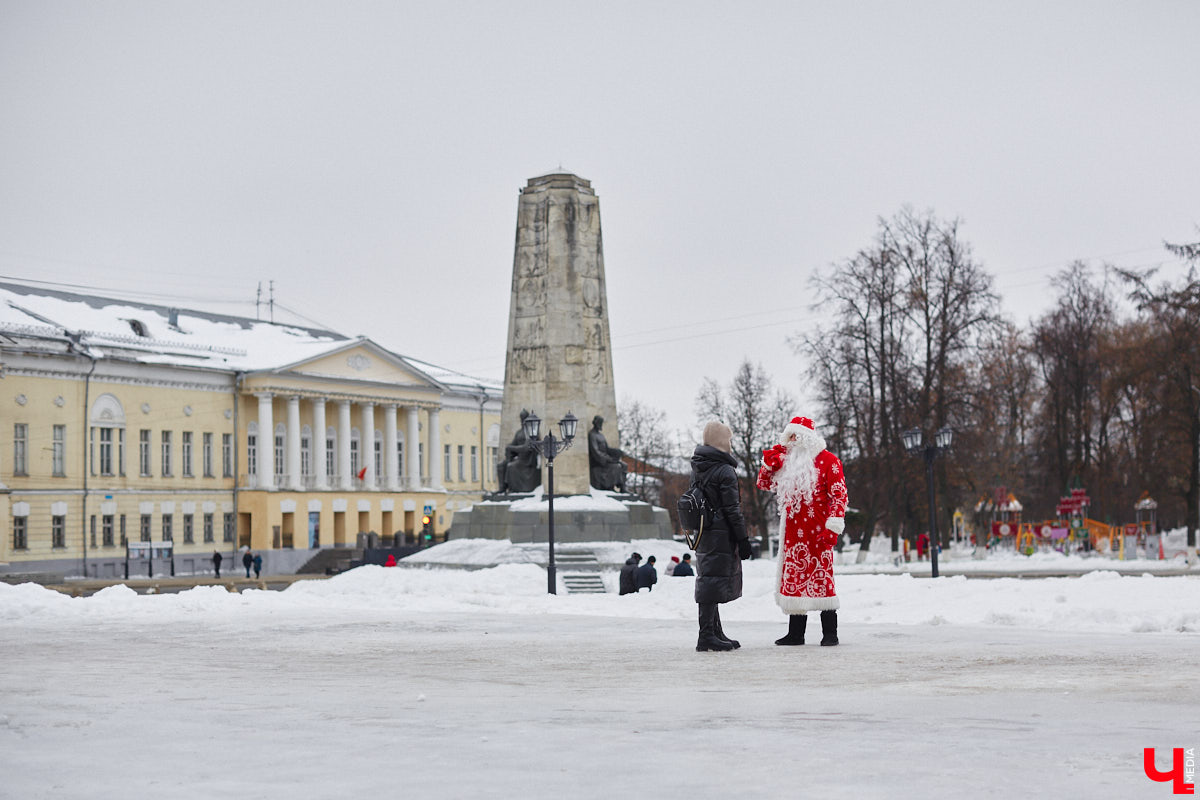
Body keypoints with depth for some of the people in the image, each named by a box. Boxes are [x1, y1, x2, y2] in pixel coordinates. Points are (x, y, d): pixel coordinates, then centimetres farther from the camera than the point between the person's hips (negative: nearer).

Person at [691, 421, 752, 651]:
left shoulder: (697, 468, 13)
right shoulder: (725, 471, -13)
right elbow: (732, 510, -14)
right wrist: (743, 539, -10)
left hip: (702, 535, 9)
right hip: (721, 535, -9)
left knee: (709, 580, 14)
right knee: (714, 581, -8)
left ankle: (716, 632, 22)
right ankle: (707, 636, -9)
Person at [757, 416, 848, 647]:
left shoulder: (827, 460, -2)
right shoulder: (787, 461, 17)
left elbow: (839, 494, -7)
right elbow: (764, 484, 24)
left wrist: (833, 526, -16)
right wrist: (769, 462, 6)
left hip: (817, 531, -6)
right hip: (793, 531, 6)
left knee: (821, 578, -7)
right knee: (794, 578, 8)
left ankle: (830, 633, -2)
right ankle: (795, 632, 14)